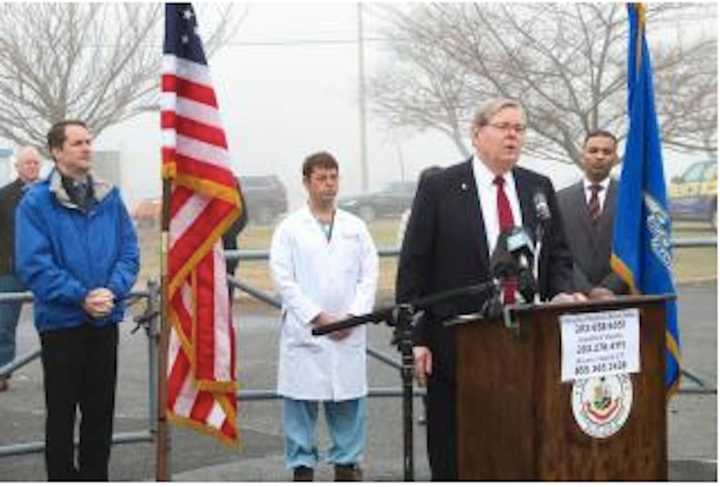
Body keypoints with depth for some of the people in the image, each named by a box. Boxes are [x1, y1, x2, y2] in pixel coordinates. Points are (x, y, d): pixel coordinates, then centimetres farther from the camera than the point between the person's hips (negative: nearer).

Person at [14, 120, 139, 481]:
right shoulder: (36, 202, -9)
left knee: (100, 410, 12)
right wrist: (80, 297, -20)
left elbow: (129, 252, 3)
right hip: (61, 322, -4)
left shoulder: (109, 197, 4)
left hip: (105, 321, 4)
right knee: (61, 410, 5)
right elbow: (33, 264, -15)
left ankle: (95, 478, 25)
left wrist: (113, 291, -15)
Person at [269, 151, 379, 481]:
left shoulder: (356, 228, 12)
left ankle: (347, 463, 16)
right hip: (304, 331, -2)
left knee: (349, 400, 5)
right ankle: (302, 467, 9)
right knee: (301, 401, 0)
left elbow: (369, 276, 8)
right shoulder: (290, 228, 3)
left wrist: (353, 315, -6)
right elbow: (283, 279, -4)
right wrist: (318, 317, -10)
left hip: (348, 333, 3)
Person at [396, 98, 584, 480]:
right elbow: (412, 268, -3)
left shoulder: (539, 188, 11)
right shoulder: (439, 188, -1)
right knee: (453, 457, 4)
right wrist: (416, 339, -8)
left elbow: (557, 257, 16)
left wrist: (562, 293, -7)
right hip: (457, 344, -3)